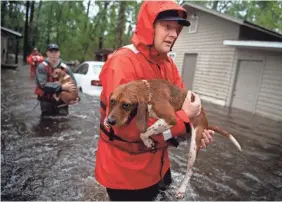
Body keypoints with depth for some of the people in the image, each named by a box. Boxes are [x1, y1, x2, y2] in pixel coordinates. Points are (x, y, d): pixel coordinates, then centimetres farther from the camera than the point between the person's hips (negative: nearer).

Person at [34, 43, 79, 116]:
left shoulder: (65, 68, 1)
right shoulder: (42, 67, -8)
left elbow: (73, 84, 7)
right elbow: (43, 84, -20)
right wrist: (62, 87, -25)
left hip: (61, 101, 2)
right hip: (46, 102, -2)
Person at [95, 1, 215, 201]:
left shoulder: (167, 62, 1)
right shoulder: (123, 62, -24)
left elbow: (184, 97, 8)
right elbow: (125, 126, -31)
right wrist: (184, 118, -24)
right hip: (125, 168, -7)